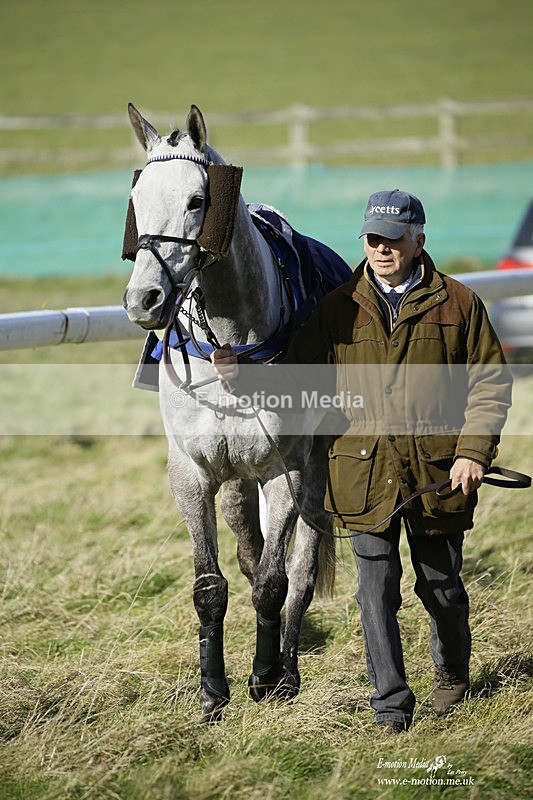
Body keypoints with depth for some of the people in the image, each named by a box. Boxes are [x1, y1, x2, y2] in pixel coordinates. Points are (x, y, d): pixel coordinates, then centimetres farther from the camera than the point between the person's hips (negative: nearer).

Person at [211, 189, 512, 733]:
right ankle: (391, 704, 7)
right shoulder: (339, 309, 5)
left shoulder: (458, 304, 2)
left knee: (441, 585, 13)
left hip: (438, 475, 0)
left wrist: (473, 452, -8)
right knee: (377, 590, -2)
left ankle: (452, 671, 40)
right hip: (365, 473, 1)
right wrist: (242, 377, -10)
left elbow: (490, 382, 2)